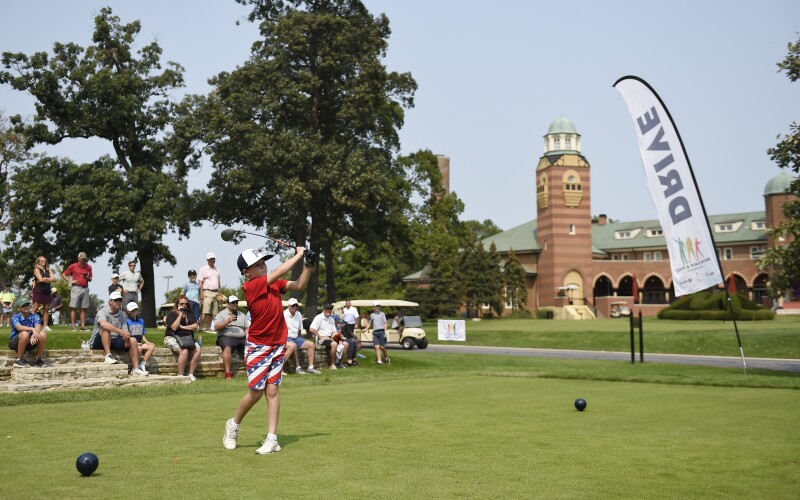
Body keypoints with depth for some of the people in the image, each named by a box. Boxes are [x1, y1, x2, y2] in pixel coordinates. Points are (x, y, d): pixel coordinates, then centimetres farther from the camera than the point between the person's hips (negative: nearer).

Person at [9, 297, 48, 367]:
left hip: (29, 343, 3)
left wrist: (34, 335, -44)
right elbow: (19, 327, -31)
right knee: (25, 334, -35)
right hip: (15, 342, -3)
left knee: (43, 335, -23)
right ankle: (19, 360, -20)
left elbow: (38, 327, -22)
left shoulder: (35, 316, -3)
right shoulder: (15, 317, -11)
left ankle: (38, 359, -7)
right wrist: (32, 329, -47)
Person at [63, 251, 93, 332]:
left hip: (85, 289, 3)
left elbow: (90, 279, 16)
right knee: (73, 307, -6)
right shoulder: (73, 266, 4)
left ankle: (83, 326, 5)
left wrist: (87, 278, -6)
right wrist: (70, 281, -4)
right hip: (76, 288, -3)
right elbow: (63, 274, 8)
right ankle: (73, 326, -6)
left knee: (83, 308, 3)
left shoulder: (88, 267, 12)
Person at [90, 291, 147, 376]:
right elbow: (103, 324, -35)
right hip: (99, 341, -6)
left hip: (114, 341, 6)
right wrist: (120, 331, -42)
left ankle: (136, 369, -15)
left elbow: (125, 333, 5)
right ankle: (108, 356, -35)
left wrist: (126, 338, -20)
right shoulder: (103, 311, -12)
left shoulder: (122, 315, 9)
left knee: (133, 341, -13)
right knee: (105, 329, -34)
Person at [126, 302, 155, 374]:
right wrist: (135, 343, -17)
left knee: (152, 346, -19)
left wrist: (147, 342, 4)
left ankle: (142, 365, -21)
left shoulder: (141, 321, 18)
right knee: (139, 348, -36)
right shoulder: (127, 321, -3)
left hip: (139, 343, 6)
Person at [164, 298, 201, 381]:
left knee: (197, 350, -24)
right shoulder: (171, 314, 0)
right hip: (172, 338, -5)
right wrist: (180, 314, -13)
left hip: (187, 338, 5)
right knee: (184, 351, -34)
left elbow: (195, 326, 2)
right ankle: (180, 375, -28)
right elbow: (174, 327, -15)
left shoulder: (189, 314, 15)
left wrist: (182, 327, -9)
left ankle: (191, 374, -20)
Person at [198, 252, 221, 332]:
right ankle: (201, 327, -15)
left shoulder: (217, 269, 19)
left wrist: (219, 292, 15)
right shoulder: (203, 269, 3)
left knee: (213, 312, 2)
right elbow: (201, 282, -2)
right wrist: (202, 293, -11)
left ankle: (208, 328, 6)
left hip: (216, 293, 6)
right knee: (205, 312, -15)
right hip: (208, 292, -6)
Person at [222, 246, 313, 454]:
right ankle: (234, 425, 24)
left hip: (278, 346, 5)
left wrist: (308, 265, -7)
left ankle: (272, 439, 2)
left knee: (272, 390, 1)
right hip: (257, 347, -5)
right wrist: (298, 254, -12)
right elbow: (279, 272, -21)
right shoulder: (250, 286, -16)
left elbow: (299, 285, 8)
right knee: (256, 392, -1)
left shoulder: (274, 283, 3)